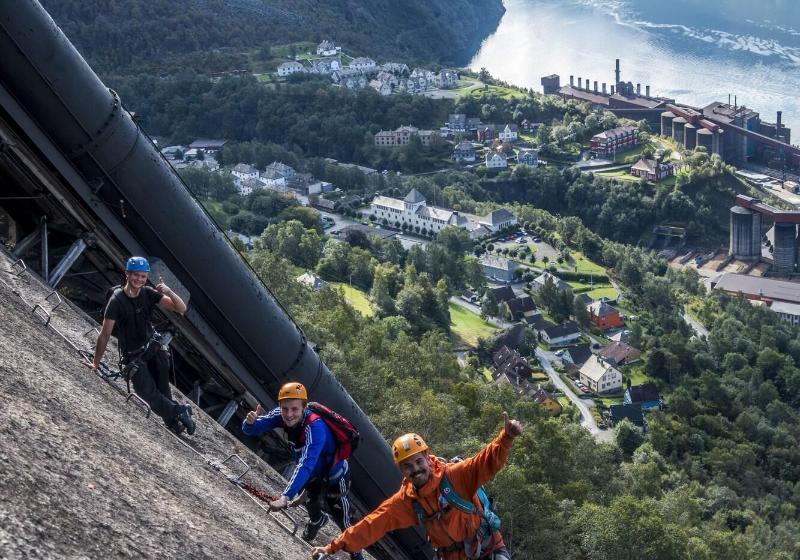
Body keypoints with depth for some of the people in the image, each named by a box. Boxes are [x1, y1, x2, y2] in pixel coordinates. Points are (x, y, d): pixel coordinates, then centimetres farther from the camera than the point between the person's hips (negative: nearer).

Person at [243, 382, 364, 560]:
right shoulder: (282, 415, -23)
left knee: (342, 519, -2)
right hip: (313, 472, 6)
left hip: (334, 475, -6)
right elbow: (251, 429, -21)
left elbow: (306, 465, -51)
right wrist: (250, 422, -47)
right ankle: (317, 519, 56)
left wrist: (285, 497, -58)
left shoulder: (315, 426, -41)